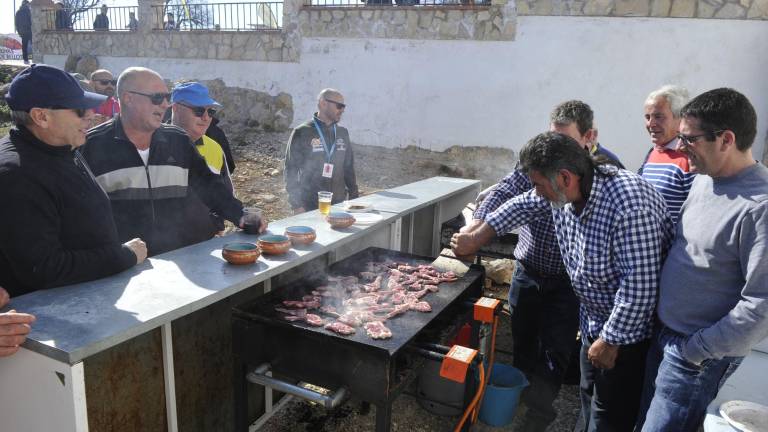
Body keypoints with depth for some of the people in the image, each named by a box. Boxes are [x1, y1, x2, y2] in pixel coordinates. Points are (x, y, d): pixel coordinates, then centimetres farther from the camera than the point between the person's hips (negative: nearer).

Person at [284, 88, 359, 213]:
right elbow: (291, 169, -5)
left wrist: (354, 197, 11)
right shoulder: (302, 133, -5)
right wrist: (297, 205, -10)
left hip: (338, 205, 5)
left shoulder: (342, 133, 10)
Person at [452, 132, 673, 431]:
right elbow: (522, 206, 10)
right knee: (589, 403, 23)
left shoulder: (630, 206, -35)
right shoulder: (563, 191, -9)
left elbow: (639, 286, -32)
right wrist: (475, 239, 11)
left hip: (629, 329, -8)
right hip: (594, 321, 8)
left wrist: (610, 340, -22)